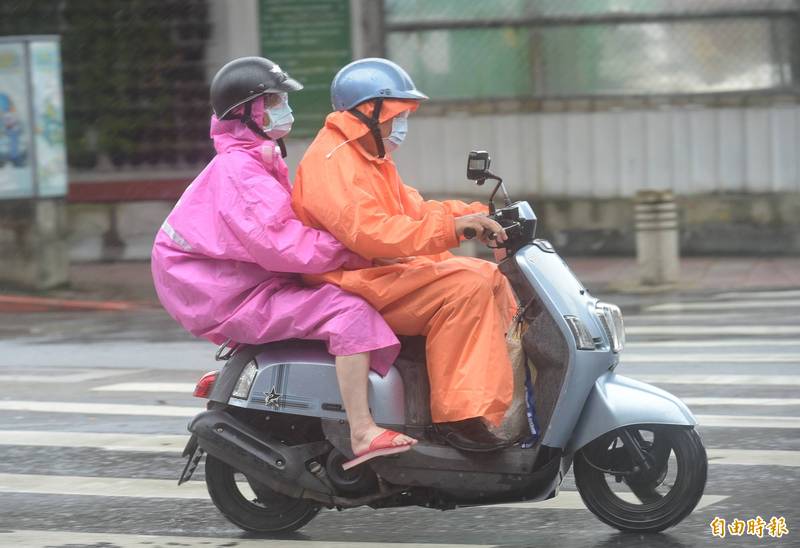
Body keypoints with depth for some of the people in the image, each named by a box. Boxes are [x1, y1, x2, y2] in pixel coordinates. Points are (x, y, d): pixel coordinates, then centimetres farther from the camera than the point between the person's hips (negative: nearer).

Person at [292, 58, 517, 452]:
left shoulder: (369, 158, 20)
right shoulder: (332, 162, -16)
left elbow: (410, 209, 21)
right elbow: (368, 231, -29)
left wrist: (479, 215, 7)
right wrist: (451, 227, -30)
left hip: (388, 272, 11)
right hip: (356, 282, -11)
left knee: (490, 277, 9)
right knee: (465, 287, -26)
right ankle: (459, 415, -29)